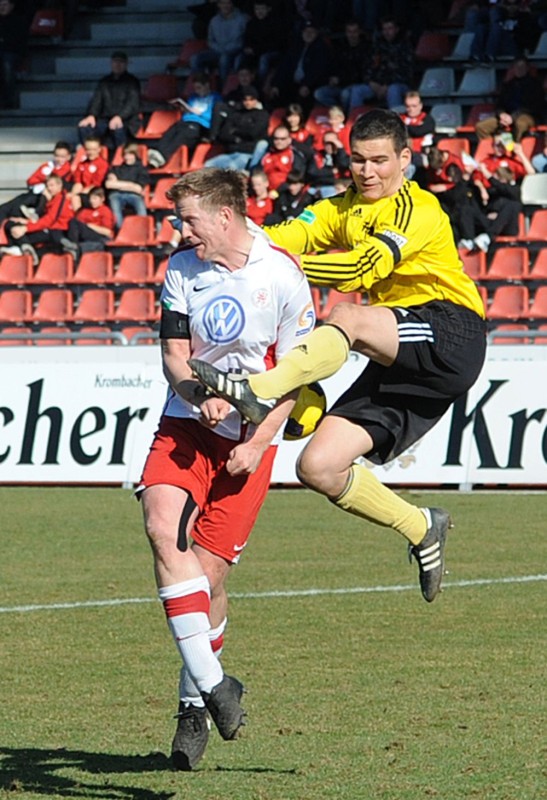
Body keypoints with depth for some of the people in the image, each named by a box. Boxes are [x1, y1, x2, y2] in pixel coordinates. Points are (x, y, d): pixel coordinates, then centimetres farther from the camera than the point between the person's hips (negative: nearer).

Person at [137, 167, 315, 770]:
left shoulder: (282, 276, -8)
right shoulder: (182, 269, 2)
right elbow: (173, 353, 2)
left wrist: (258, 443, -12)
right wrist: (199, 394, -20)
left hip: (248, 438, -3)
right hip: (186, 425, 3)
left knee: (208, 569, -5)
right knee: (163, 529, -24)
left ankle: (194, 704, 15)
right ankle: (212, 682, -26)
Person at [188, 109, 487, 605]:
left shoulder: (416, 209, -7)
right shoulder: (344, 210, 18)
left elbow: (363, 268, -22)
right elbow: (291, 235, 0)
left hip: (451, 333, -8)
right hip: (398, 364, 8)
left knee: (348, 318, -36)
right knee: (318, 467, -6)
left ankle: (258, 391, -51)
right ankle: (421, 529, 11)